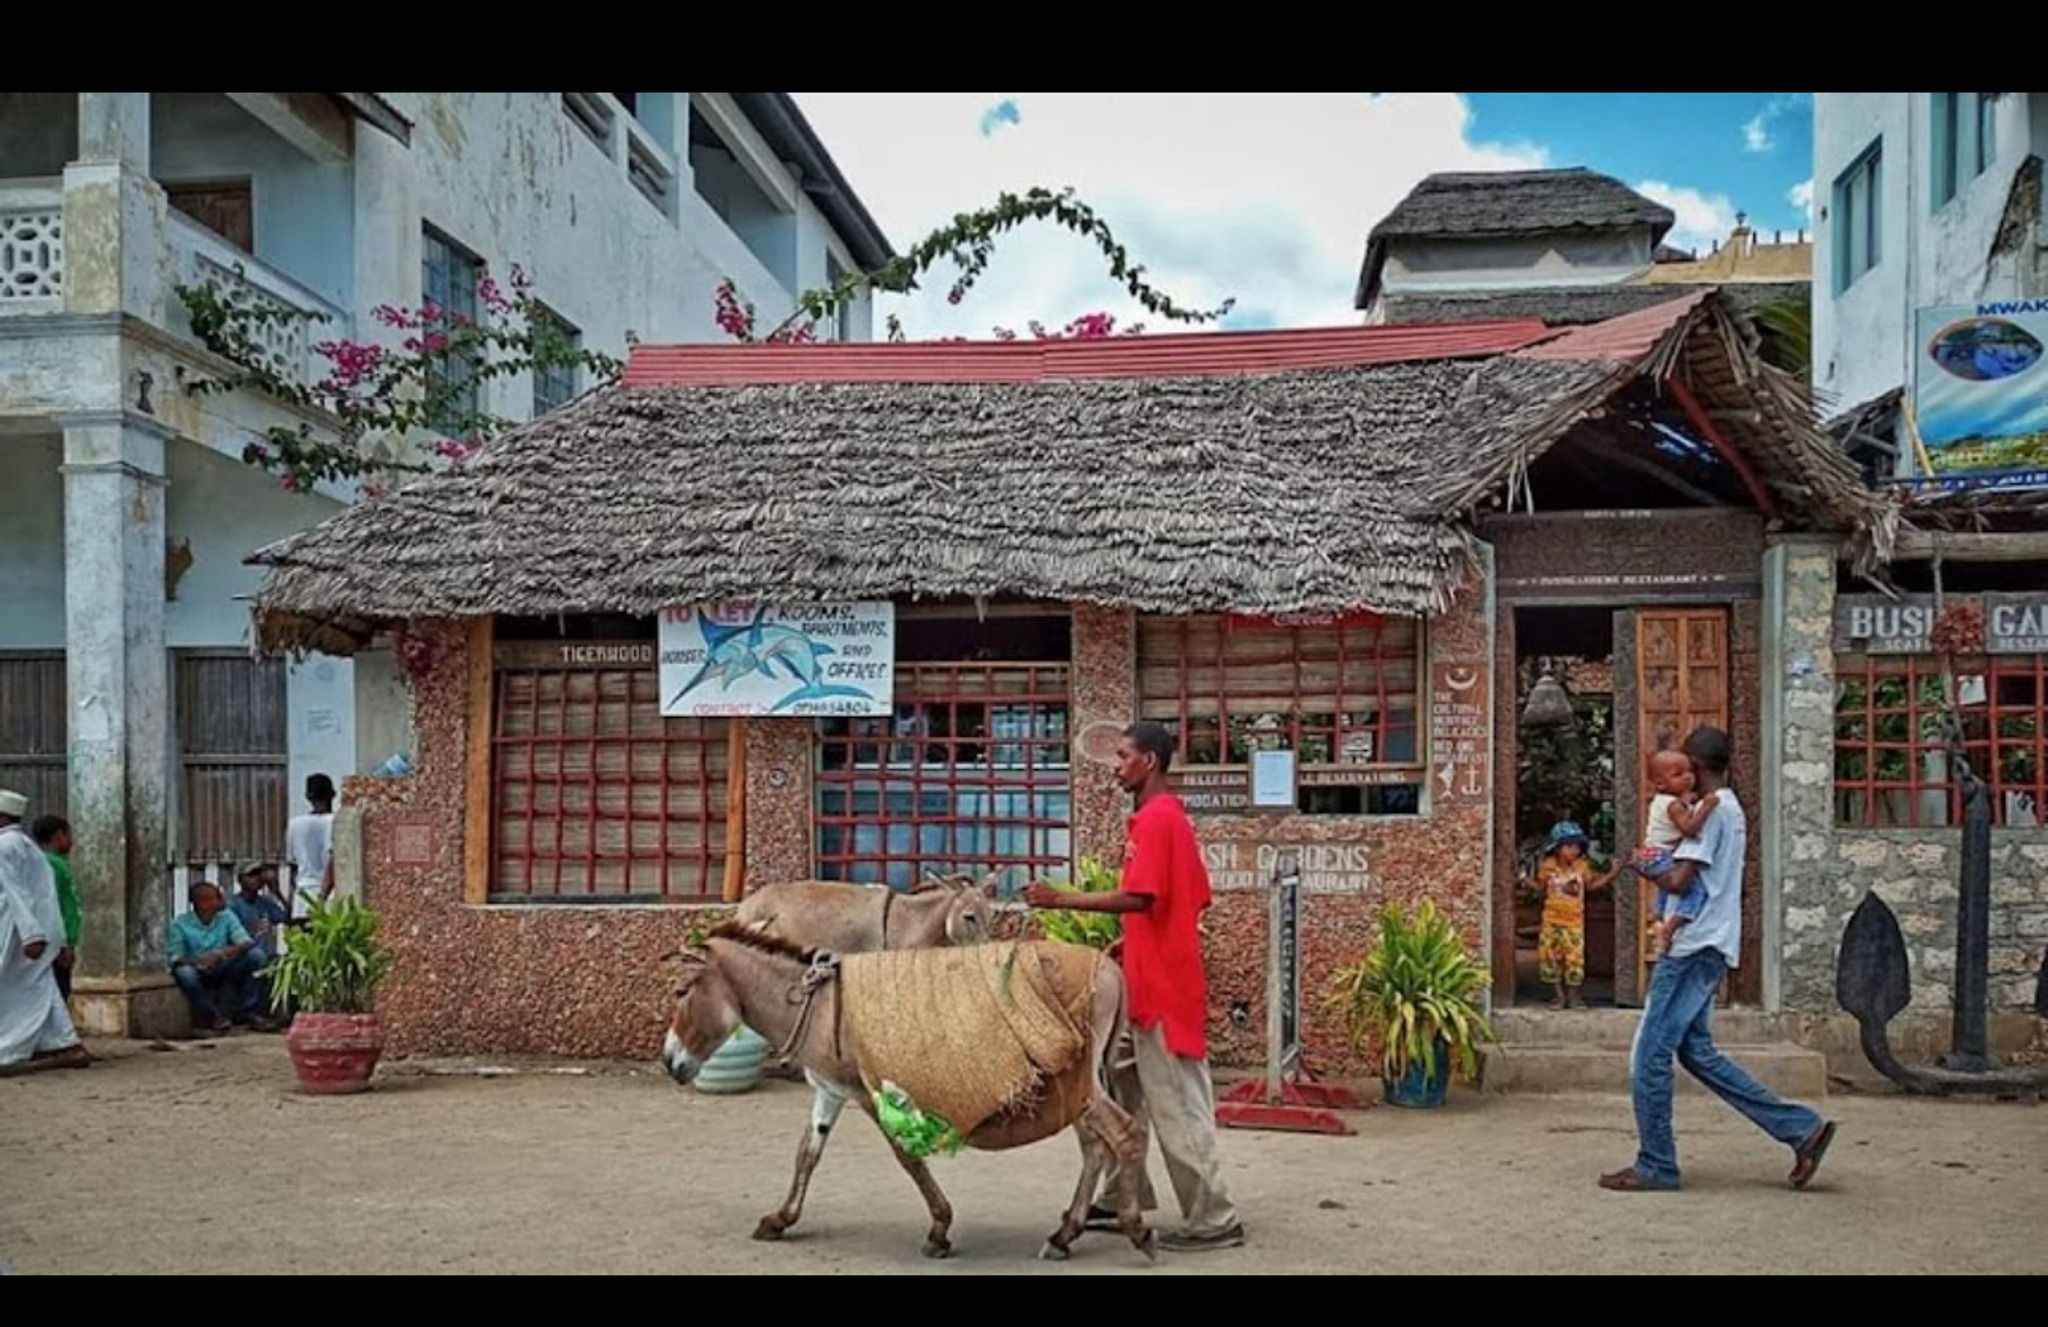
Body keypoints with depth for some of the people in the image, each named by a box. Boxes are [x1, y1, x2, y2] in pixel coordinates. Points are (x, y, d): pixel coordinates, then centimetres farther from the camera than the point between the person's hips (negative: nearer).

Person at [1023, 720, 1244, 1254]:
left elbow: (1138, 898, -25)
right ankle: (1118, 1201, 22)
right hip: (1160, 979, 10)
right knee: (1131, 1095, 15)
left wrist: (1061, 899, -19)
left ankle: (1214, 1220, 1)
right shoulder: (1171, 816, 15)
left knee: (1174, 1106, -5)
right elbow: (1186, 901, 19)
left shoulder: (1154, 819, -16)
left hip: (1160, 985, -10)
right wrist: (1128, 944, 19)